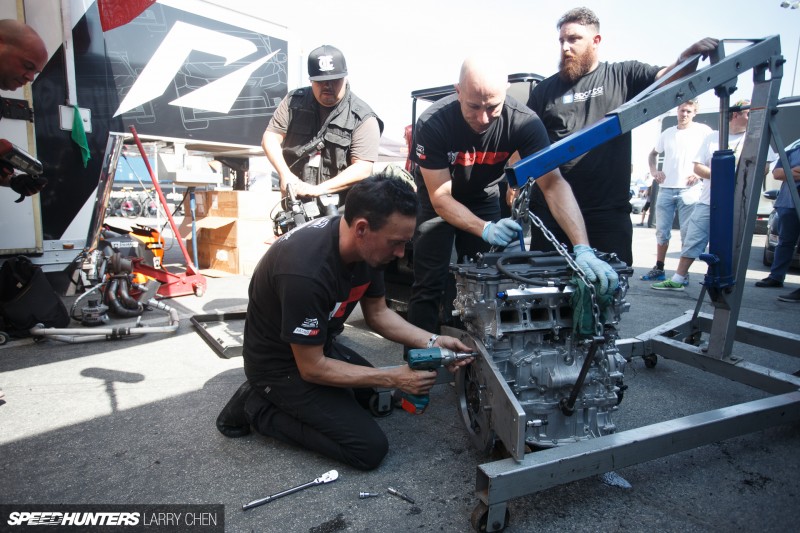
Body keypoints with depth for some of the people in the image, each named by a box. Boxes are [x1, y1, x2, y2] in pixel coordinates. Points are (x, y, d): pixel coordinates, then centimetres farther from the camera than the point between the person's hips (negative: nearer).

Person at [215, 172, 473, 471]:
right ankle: (259, 409, 2)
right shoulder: (306, 272, -38)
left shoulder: (367, 245, -12)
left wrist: (431, 342, -10)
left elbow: (377, 313, 2)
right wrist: (394, 378, -23)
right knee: (370, 448, -8)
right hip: (281, 365, -8)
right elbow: (312, 368, -26)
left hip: (320, 346, 8)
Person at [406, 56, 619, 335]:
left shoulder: (524, 121, -26)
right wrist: (486, 230, -42)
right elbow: (440, 197, -26)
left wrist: (583, 248, -44)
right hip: (438, 200, -2)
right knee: (429, 284, -10)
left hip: (484, 198, 2)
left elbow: (553, 183, -32)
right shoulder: (432, 124, -30)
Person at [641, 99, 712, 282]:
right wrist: (653, 170, 8)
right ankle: (658, 269, 15)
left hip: (689, 190, -4)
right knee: (662, 231, 7)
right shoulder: (667, 133, 14)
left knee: (687, 234, -2)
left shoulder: (703, 131, 2)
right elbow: (653, 154, 26)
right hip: (665, 189, 4)